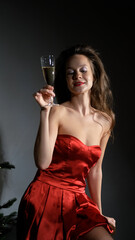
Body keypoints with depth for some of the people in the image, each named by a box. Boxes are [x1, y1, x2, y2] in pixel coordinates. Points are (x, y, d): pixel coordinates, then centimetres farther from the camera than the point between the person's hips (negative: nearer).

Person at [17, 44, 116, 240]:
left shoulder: (105, 121, 7)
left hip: (76, 202, 4)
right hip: (45, 198, -3)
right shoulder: (58, 112, -7)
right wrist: (45, 111, -21)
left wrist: (99, 213, 21)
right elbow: (42, 162, -19)